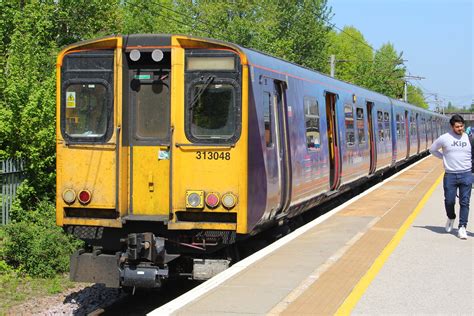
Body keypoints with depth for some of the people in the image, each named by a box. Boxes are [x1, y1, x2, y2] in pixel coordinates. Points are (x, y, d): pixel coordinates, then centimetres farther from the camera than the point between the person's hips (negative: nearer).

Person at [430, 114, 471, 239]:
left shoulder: (468, 138, 2)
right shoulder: (444, 138, 0)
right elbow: (432, 149, 13)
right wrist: (444, 157, 5)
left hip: (466, 174, 0)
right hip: (450, 175, 0)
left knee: (465, 202, 1)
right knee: (449, 201, 4)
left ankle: (462, 227, 8)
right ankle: (451, 218, 33)